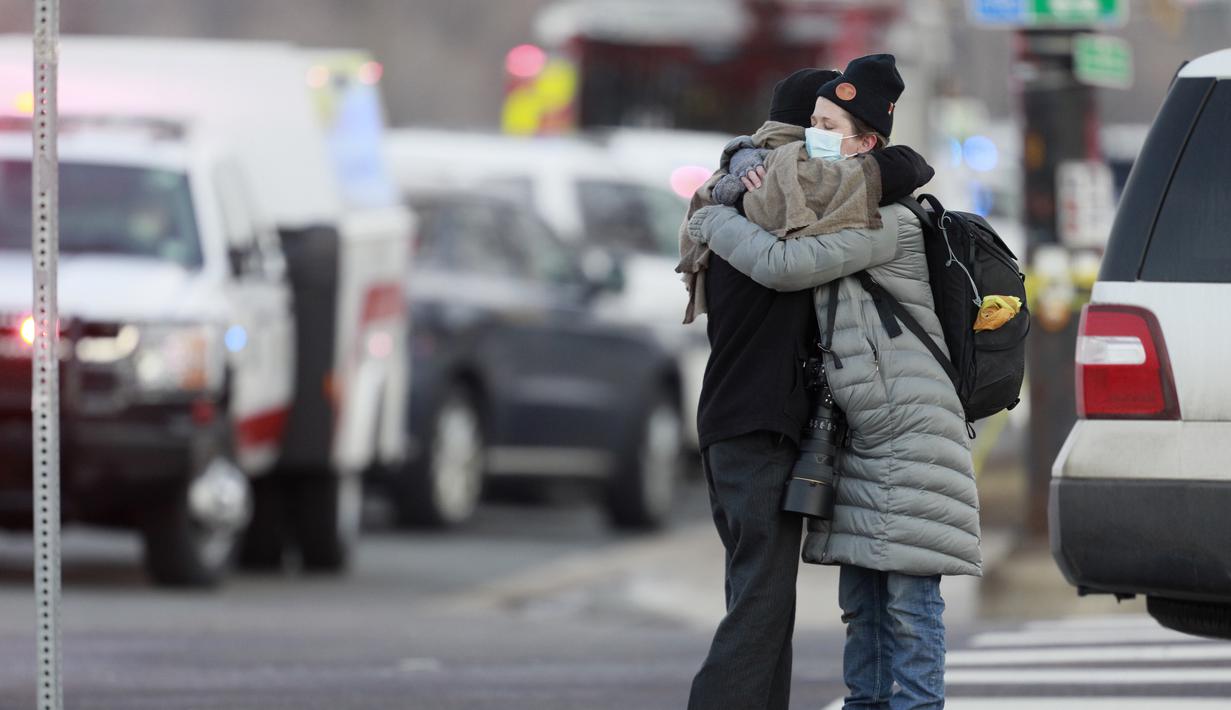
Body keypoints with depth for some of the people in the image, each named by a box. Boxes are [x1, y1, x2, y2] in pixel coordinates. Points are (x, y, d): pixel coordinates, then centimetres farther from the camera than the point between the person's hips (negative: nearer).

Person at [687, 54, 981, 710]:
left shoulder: (886, 221, -13)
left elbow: (785, 265, -21)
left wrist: (713, 223, -6)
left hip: (910, 431, -9)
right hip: (857, 435, 9)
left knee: (908, 600, -9)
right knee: (862, 600, 12)